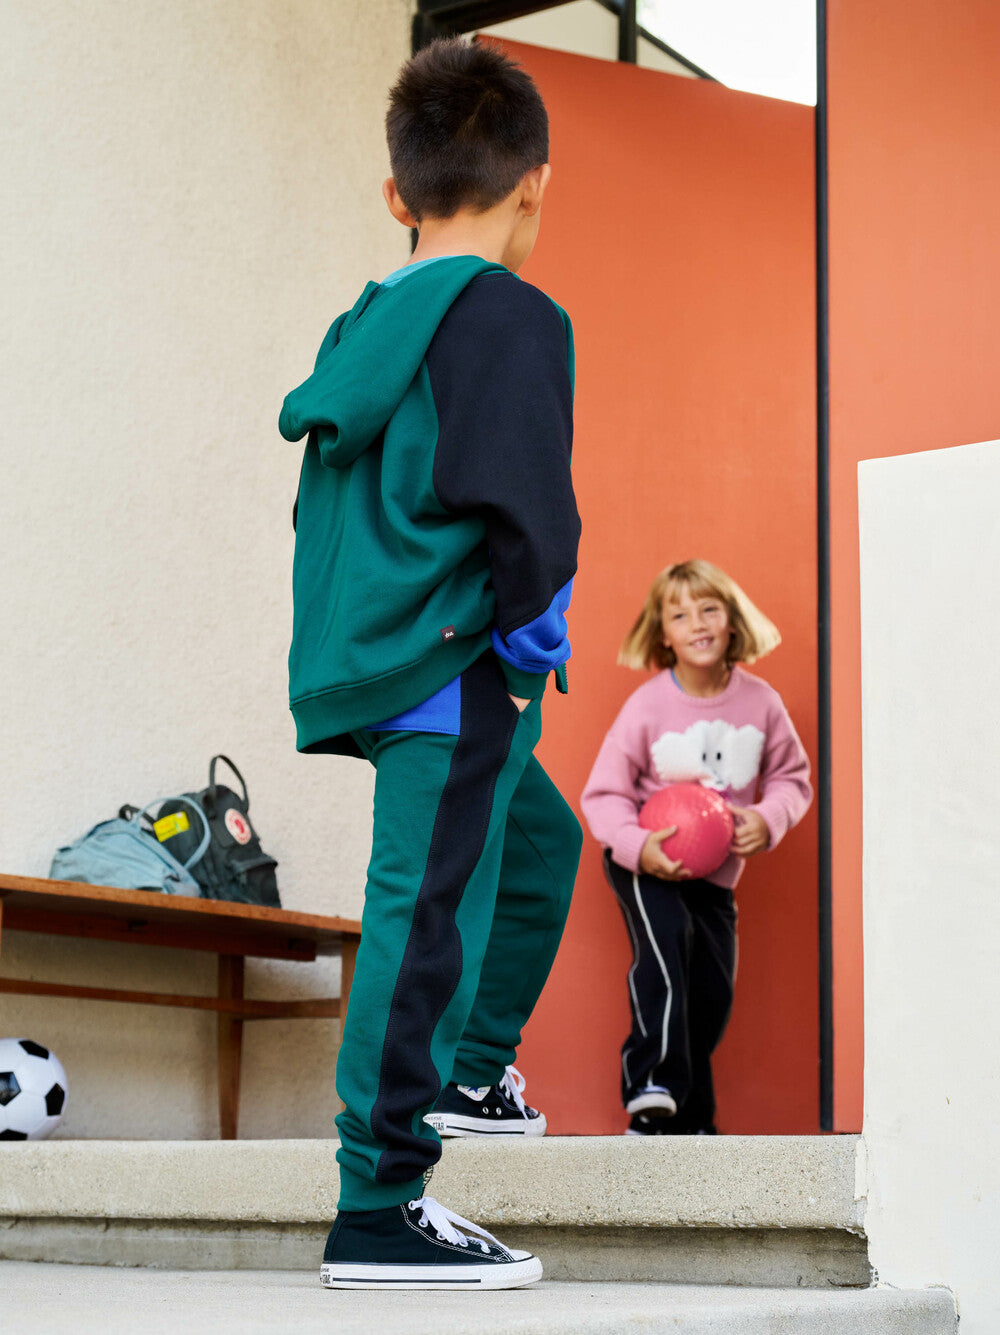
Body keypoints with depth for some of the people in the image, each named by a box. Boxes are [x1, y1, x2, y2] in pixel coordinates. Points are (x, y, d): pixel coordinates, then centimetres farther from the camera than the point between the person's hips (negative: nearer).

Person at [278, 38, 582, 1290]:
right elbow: (526, 508, -20)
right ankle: (378, 1207, -8)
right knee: (431, 911, -9)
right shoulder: (510, 316, -9)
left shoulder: (363, 325, 16)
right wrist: (531, 632, -9)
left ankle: (470, 1070, 32)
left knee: (539, 838, 26)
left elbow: (323, 501, 19)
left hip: (368, 657, 9)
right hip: (454, 665, -9)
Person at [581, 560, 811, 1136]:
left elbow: (793, 777, 7)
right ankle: (654, 1084, -31)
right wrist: (638, 846, -27)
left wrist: (768, 818, -14)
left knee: (712, 996, 4)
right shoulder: (646, 707, -13)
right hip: (645, 864, -4)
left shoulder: (760, 703, -5)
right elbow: (604, 794, -9)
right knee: (666, 936, -32)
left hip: (716, 873, 4)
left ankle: (686, 1123, 21)